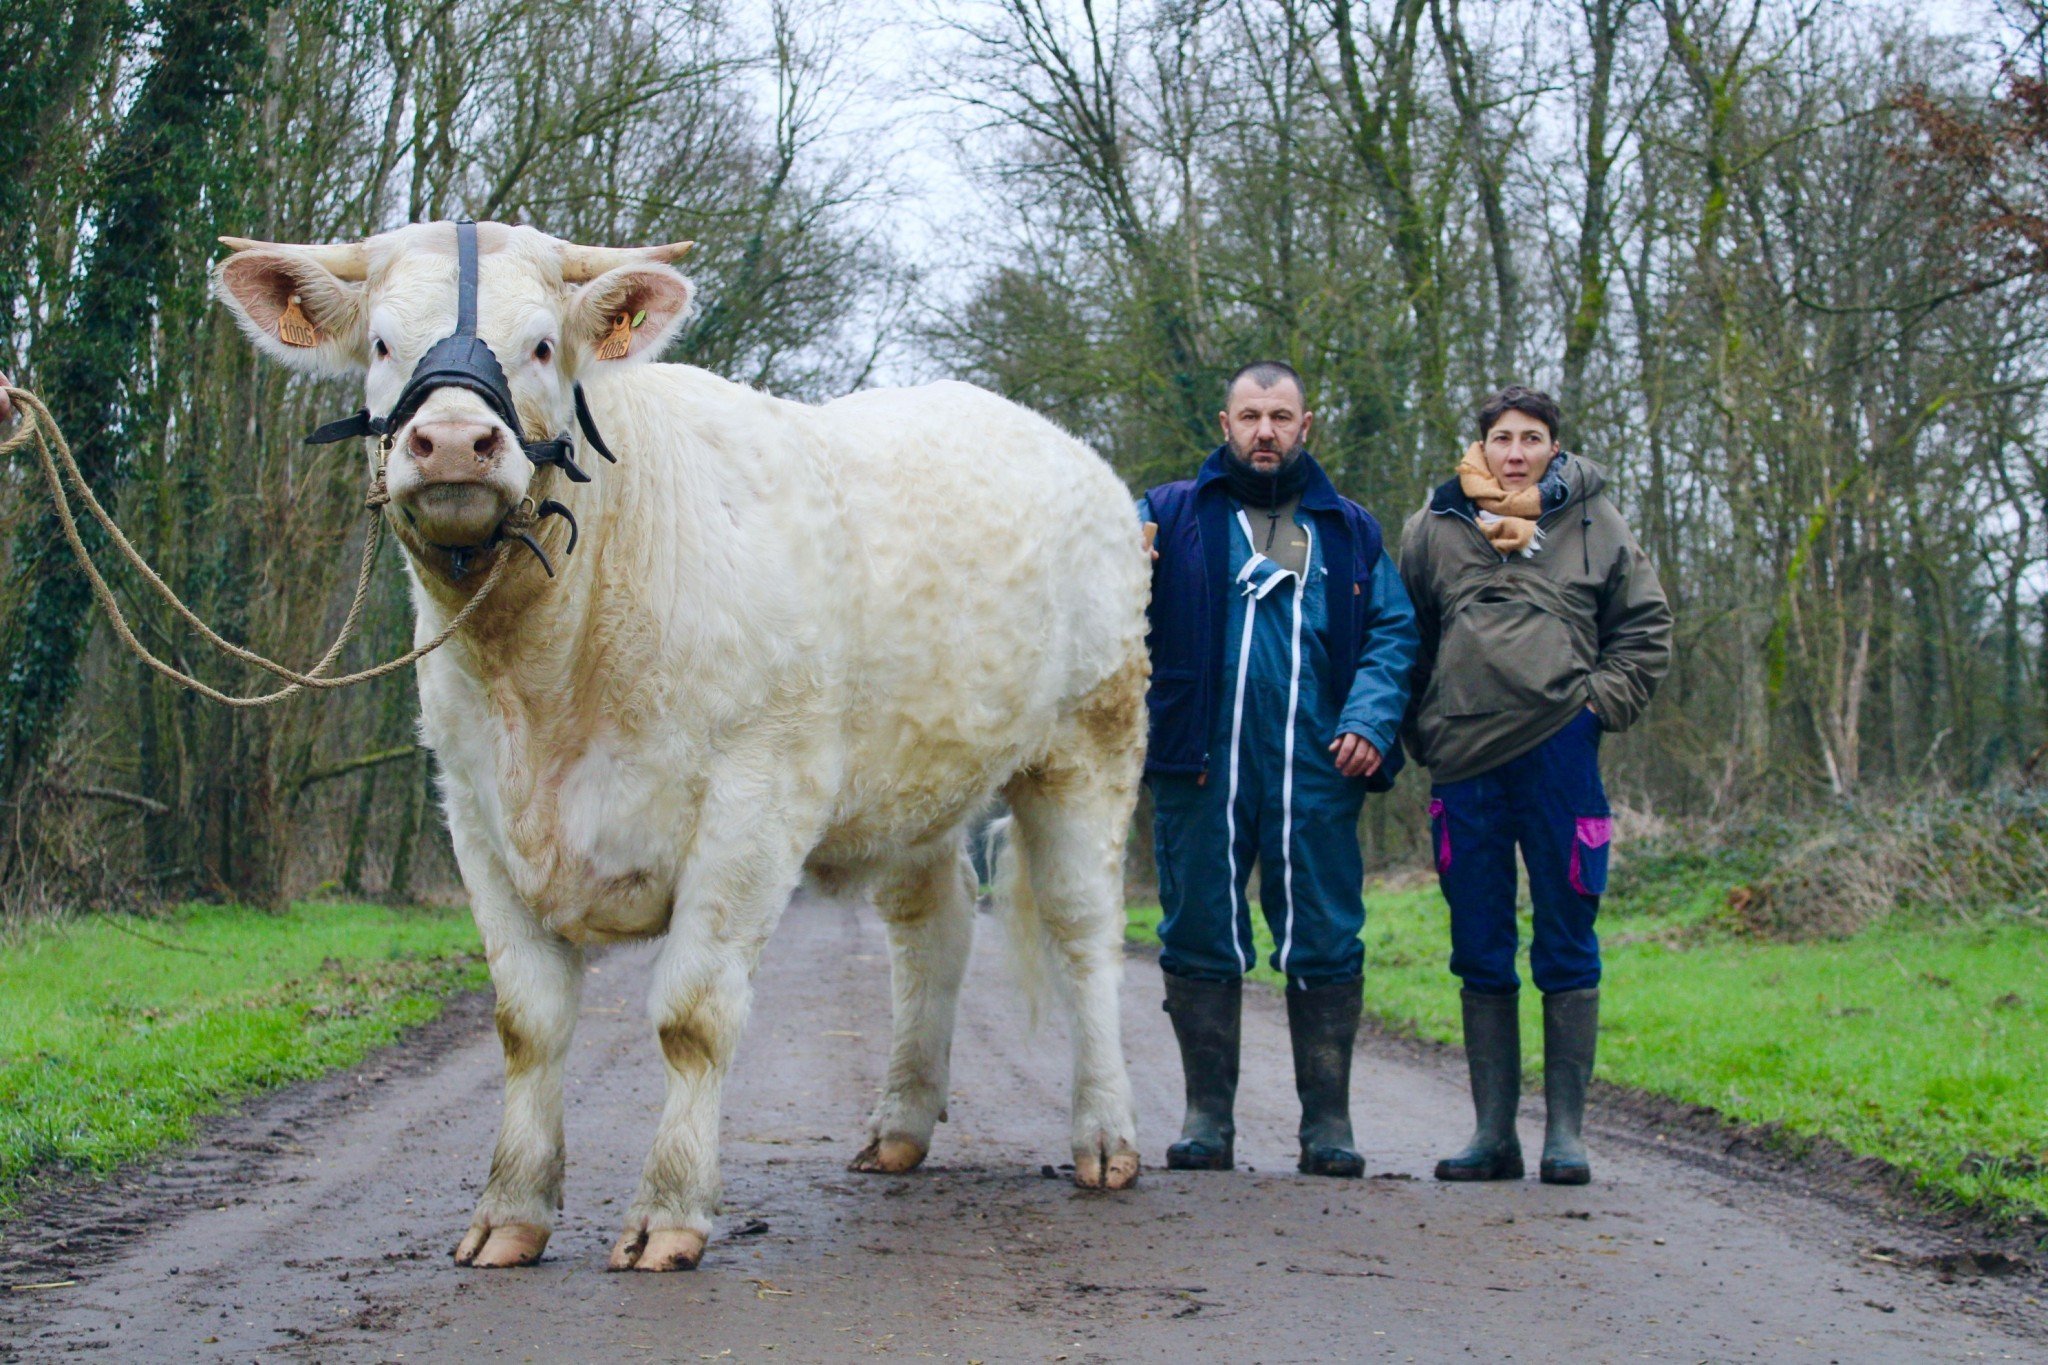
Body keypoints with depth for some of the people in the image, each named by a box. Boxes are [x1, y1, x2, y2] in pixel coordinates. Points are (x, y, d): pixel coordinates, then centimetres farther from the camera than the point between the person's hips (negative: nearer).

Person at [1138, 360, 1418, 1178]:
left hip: (1316, 772, 1)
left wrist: (1372, 719, -5)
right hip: (1198, 768, -1)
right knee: (1200, 942, 3)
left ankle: (1327, 1122, 7)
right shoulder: (1171, 517, 12)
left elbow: (1394, 632, 12)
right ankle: (1208, 1118, 11)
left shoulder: (1350, 532, 17)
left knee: (1325, 947, 0)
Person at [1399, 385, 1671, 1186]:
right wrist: (1421, 731, 6)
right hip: (1464, 761, 1)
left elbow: (1645, 631, 12)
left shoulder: (1593, 523, 9)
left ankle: (1565, 1131, 5)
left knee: (1567, 952, 0)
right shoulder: (1434, 530, 10)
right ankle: (1493, 1132, 11)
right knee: (1481, 957, 5)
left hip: (1559, 753, -1)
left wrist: (1598, 702, -1)